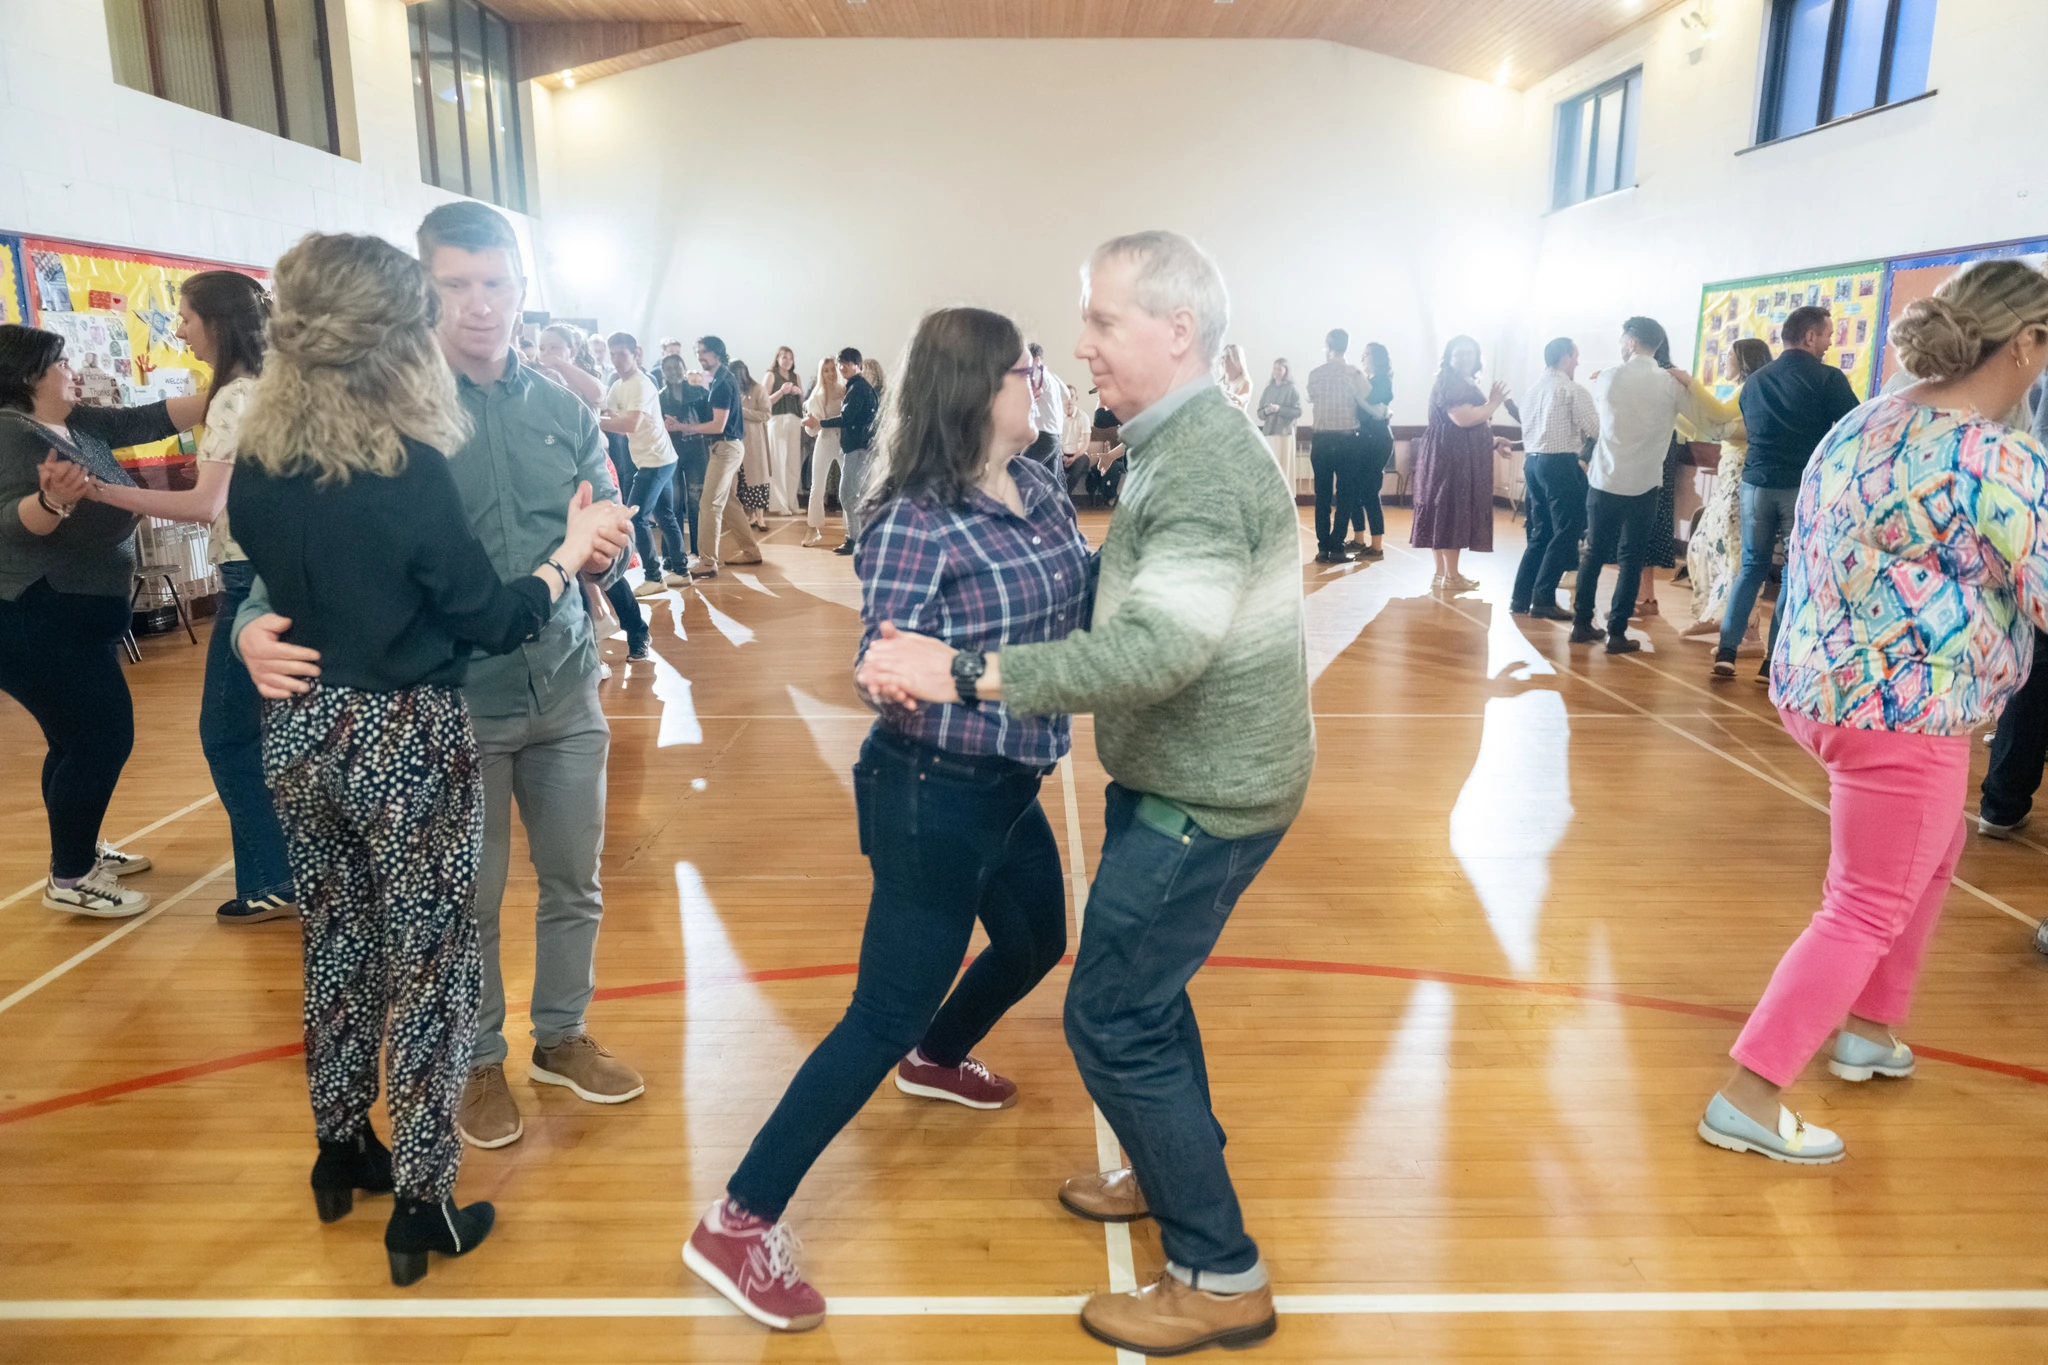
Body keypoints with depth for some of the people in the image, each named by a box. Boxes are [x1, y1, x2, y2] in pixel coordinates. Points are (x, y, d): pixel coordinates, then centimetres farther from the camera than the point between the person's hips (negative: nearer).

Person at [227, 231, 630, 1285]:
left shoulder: (255, 465, -2)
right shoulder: (409, 468, -20)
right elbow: (491, 621, -13)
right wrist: (573, 551, -2)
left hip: (298, 728, 6)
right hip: (403, 740, -6)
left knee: (336, 938, 22)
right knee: (427, 961, 7)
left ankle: (340, 1152, 39)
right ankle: (421, 1207, 18)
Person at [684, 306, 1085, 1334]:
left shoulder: (1039, 486, 2)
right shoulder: (915, 522, -21)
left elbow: (1080, 606, 10)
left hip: (1009, 787, 9)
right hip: (934, 797, -9)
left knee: (1037, 944, 28)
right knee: (887, 1013, -5)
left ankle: (935, 1060, 57)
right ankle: (737, 1223, 7)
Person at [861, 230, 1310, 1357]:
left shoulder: (1205, 463, -24)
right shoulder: (1177, 443, 9)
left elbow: (1158, 647, -36)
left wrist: (966, 671, -37)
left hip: (1207, 794, -10)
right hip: (1180, 777, 10)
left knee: (1112, 1019, -3)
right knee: (1141, 986, 22)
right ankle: (1177, 1172, 44)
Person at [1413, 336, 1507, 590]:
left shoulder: (1466, 385, 20)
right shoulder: (1448, 383, -13)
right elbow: (1463, 418, -25)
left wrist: (1492, 441, 23)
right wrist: (1494, 403, -13)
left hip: (1464, 457, 11)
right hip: (1449, 455, -11)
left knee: (1456, 512, 10)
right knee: (1452, 511, -9)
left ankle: (1442, 573, 14)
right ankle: (1451, 576, -6)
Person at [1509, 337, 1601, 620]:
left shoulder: (1532, 390, 15)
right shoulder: (1574, 390, -9)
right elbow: (1594, 430, -11)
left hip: (1532, 461, 8)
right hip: (1560, 464, -8)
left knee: (1541, 532, 14)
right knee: (1565, 533, -1)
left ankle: (1520, 598, 11)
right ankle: (1543, 600, -4)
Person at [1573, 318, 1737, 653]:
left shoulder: (1607, 378, -1)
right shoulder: (1672, 383, -4)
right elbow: (1707, 417, 4)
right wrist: (1691, 383, 13)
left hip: (1603, 480, 1)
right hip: (1643, 485, -1)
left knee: (1594, 552, 12)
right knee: (1631, 559, 4)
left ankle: (1581, 623, 15)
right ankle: (1617, 633, 4)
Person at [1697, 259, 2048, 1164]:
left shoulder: (1862, 424, 7)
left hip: (1816, 686, 9)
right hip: (1903, 711, -9)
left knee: (1933, 853, 28)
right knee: (1868, 910, 3)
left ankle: (1870, 1030, 38)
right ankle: (1748, 1099, 5)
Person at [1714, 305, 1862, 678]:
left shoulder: (1755, 381, 12)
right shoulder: (1828, 378, -5)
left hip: (1757, 482, 4)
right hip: (1804, 487, -4)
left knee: (1752, 566, 13)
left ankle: (1726, 651, 5)